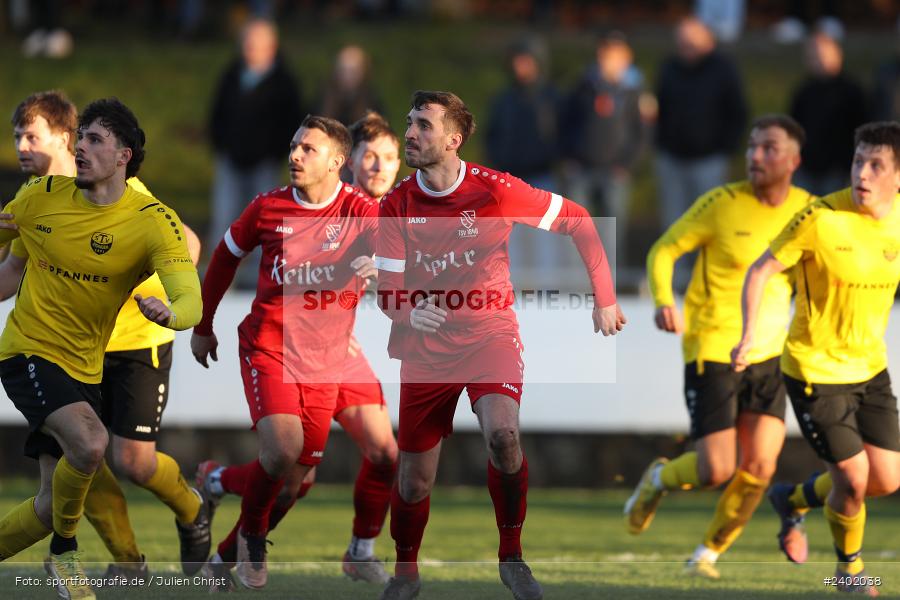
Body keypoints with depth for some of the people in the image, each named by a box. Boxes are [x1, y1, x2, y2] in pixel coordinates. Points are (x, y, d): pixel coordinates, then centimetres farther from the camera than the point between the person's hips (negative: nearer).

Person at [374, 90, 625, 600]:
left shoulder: (495, 190, -13)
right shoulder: (397, 205, -7)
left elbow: (577, 221, -3)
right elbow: (388, 291, -5)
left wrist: (605, 299, -4)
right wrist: (410, 314, -29)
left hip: (490, 334, -2)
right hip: (425, 348, 2)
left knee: (502, 433, -30)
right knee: (414, 481, 4)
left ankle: (512, 555, -11)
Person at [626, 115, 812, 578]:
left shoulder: (807, 209, 1)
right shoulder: (722, 203, -12)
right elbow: (663, 250, -5)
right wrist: (663, 302, -23)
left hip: (768, 356, 4)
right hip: (711, 352, -4)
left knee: (758, 468, -7)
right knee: (716, 471, -9)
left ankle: (710, 550, 17)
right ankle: (659, 479, 26)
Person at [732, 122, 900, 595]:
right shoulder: (821, 219, -20)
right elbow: (760, 271, -12)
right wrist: (749, 335, -22)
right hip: (815, 369, -5)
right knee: (854, 477, -7)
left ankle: (794, 502, 31)